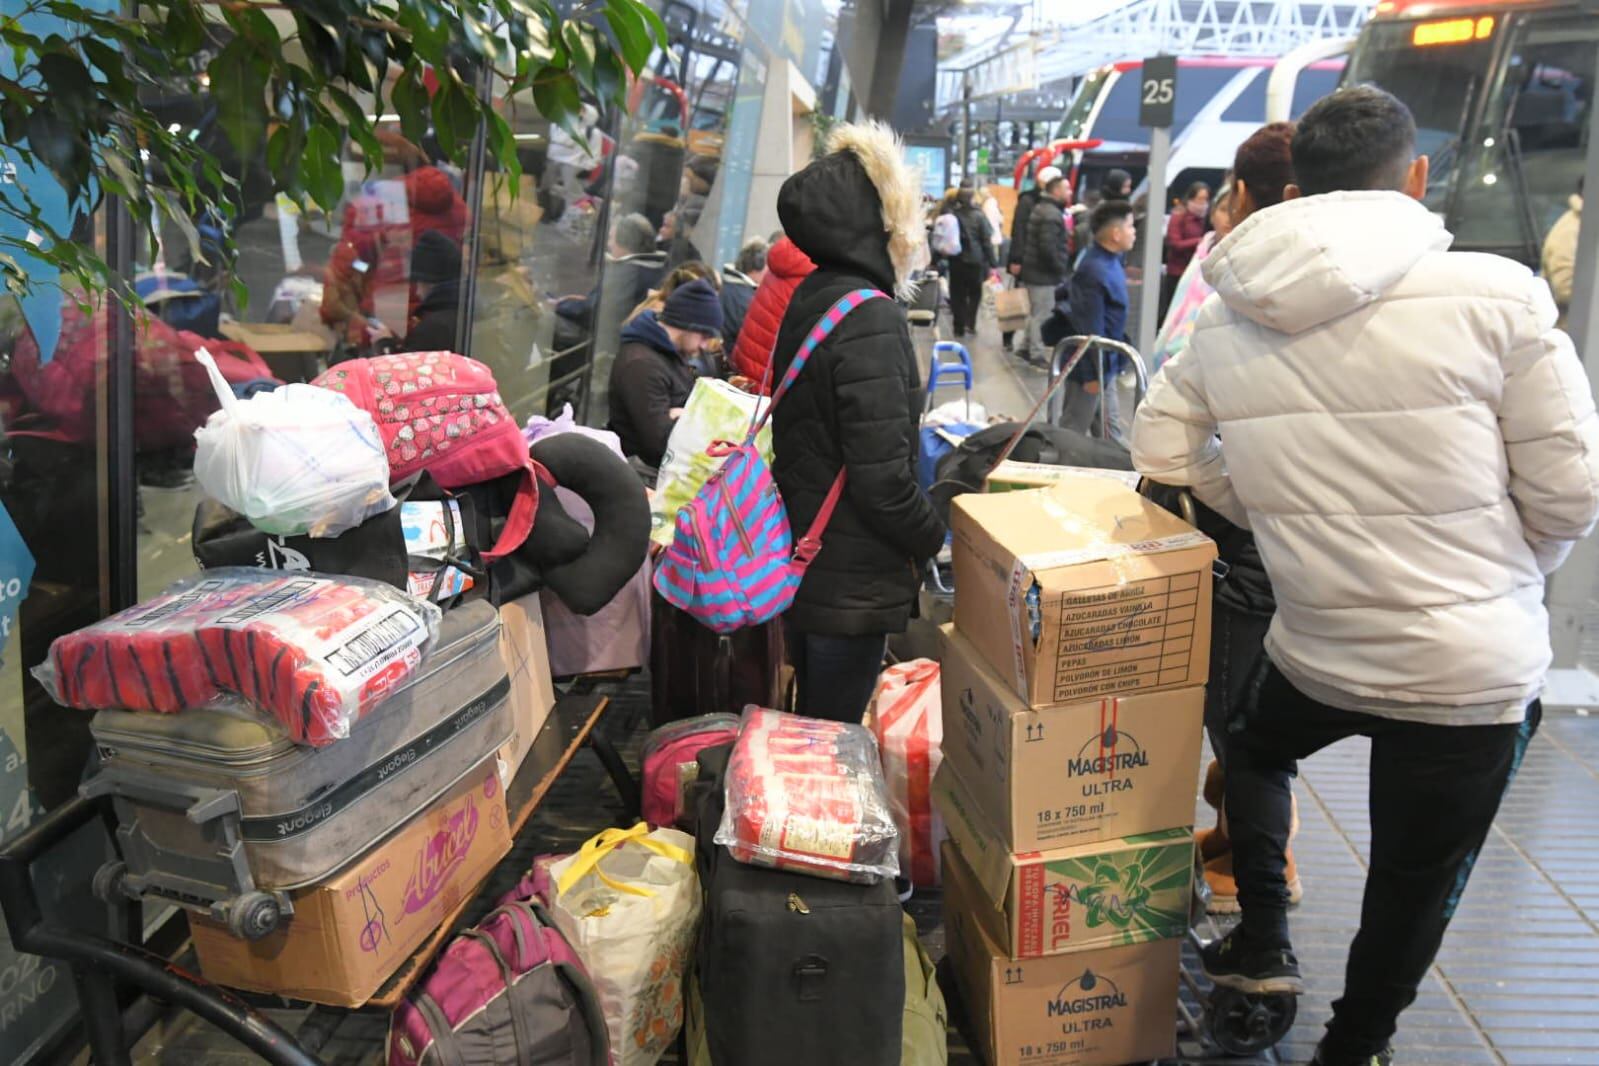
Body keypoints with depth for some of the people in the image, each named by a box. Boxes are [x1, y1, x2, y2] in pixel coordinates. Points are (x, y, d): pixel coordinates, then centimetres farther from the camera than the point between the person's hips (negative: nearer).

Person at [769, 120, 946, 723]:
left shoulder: (809, 300, 6)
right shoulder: (870, 318, -22)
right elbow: (883, 479, -25)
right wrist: (936, 542, -7)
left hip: (799, 560, 9)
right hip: (851, 583, -9)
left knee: (809, 734, 23)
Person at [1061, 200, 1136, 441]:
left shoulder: (1109, 261, 6)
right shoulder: (1095, 271, -25)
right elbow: (1091, 330, -24)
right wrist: (1093, 374, -21)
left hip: (1104, 364, 10)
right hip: (1091, 366, -10)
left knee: (1109, 429, 19)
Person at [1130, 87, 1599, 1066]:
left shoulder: (1228, 323, -4)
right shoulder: (1498, 295, -14)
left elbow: (1164, 453, 8)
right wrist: (1497, 579, 10)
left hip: (1316, 647, 3)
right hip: (1474, 666, -2)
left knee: (1255, 746, 35)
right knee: (1415, 884, 18)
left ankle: (1264, 942, 34)